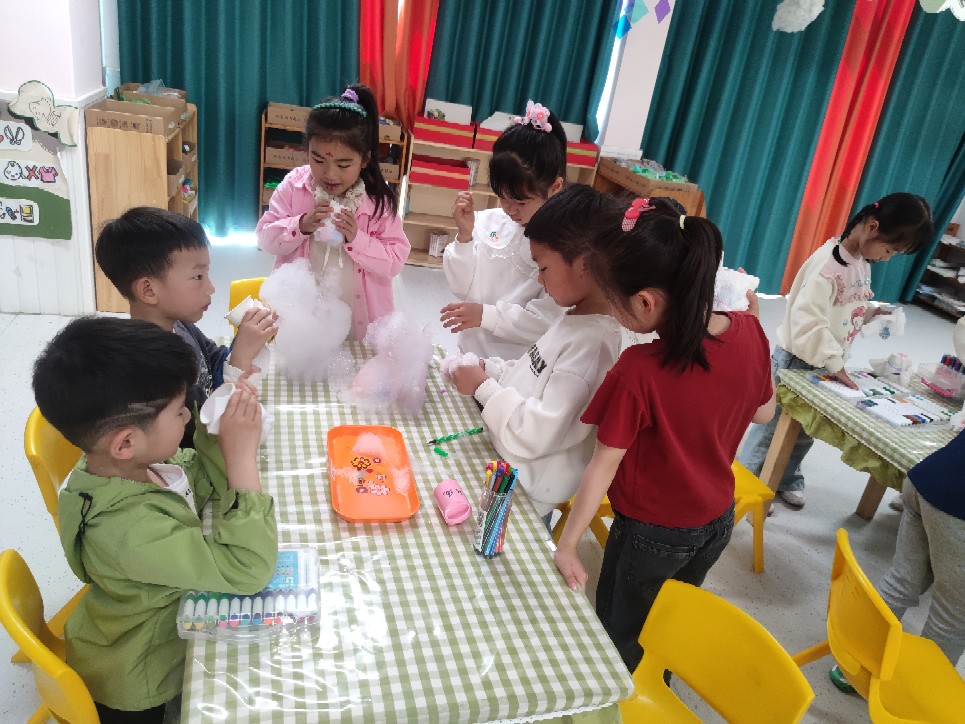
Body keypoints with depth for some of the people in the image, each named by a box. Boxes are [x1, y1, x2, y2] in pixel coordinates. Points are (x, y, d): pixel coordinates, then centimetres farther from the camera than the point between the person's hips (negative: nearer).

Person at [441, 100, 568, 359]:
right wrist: (464, 236, -15)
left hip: (520, 367, -4)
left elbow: (546, 321, -18)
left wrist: (485, 314, -22)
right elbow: (461, 286, -1)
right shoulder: (488, 221, -5)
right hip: (471, 349, 4)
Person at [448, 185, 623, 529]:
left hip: (524, 488, -8)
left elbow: (539, 433, -28)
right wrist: (492, 370, 0)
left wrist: (485, 388, -18)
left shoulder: (592, 343, -28)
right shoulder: (577, 318, 0)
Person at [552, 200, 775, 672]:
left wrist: (565, 545, -10)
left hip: (652, 534, -6)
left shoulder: (638, 372, -33)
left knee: (618, 638, 21)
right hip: (717, 522, 6)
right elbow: (763, 412, 2)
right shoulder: (749, 333, -16)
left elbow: (603, 466, -23)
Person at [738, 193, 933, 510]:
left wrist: (871, 313, 0)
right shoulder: (829, 262, -25)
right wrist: (835, 365, -27)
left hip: (827, 362, 8)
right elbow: (807, 322, -30)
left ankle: (786, 479, 38)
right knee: (773, 423, 5)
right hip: (798, 359, -8)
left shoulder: (863, 263, 3)